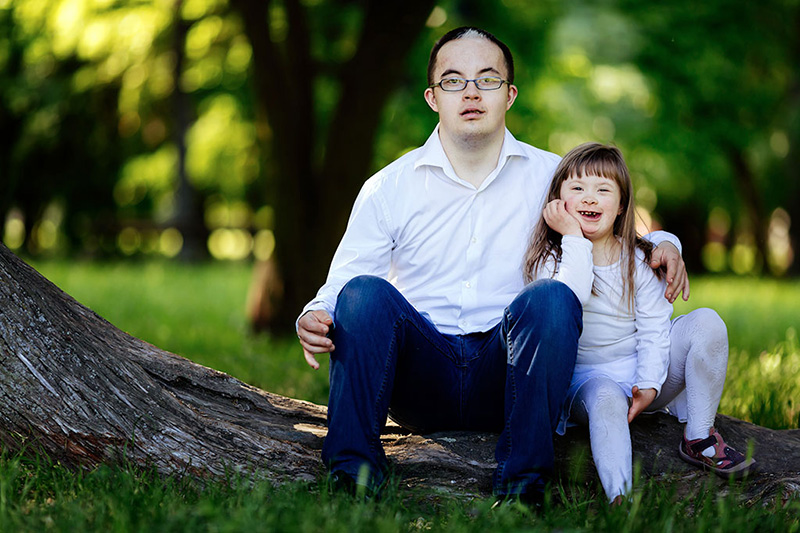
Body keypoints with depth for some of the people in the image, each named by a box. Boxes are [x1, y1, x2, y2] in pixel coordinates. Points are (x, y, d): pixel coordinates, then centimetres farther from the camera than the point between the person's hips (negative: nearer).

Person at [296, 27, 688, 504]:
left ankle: (522, 483, -33)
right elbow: (341, 286, 5)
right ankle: (353, 474, -30)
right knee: (366, 292, -26)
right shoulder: (389, 188, 8)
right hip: (422, 384, 0)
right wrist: (314, 317, -18)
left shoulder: (554, 177, 10)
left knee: (551, 297, -29)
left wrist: (663, 244, -2)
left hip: (504, 377, 0)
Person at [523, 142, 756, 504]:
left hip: (642, 375, 3)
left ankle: (699, 438, -12)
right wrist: (574, 239, -22)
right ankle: (620, 498, -58)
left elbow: (654, 328, -1)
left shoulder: (639, 260, 4)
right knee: (606, 400, -39)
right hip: (586, 377, -3)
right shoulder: (550, 259, -3)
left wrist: (649, 384, -16)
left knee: (706, 322, -17)